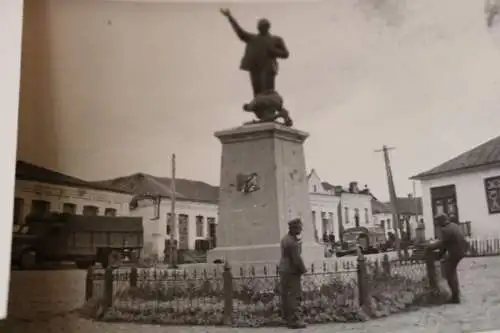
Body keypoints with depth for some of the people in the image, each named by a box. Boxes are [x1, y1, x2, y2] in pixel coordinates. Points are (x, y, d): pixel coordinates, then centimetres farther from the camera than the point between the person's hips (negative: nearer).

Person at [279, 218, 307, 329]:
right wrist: (303, 269, -4)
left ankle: (287, 318, 19)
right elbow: (297, 258, -19)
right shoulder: (292, 242, -20)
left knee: (285, 295, 12)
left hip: (284, 270, 10)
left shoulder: (285, 238, 11)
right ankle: (294, 320, -2)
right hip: (292, 271, -10)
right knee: (294, 295, -5)